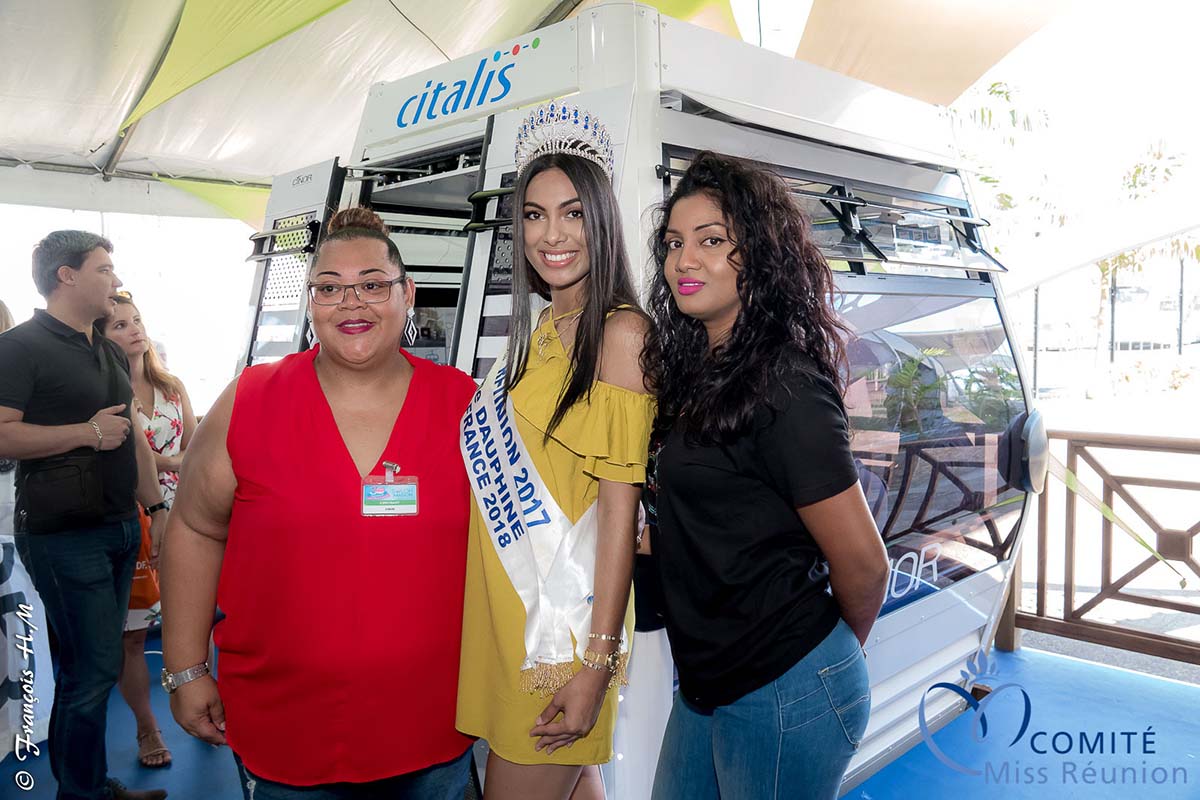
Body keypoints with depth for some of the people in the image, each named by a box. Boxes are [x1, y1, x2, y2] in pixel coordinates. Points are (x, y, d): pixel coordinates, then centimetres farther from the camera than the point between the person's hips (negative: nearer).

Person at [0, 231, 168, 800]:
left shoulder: (109, 352, 16)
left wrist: (156, 507, 16)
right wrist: (87, 433, -16)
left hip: (120, 529, 7)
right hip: (65, 536, -7)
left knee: (96, 664, 14)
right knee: (93, 668, -3)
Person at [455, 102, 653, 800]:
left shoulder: (621, 330, -13)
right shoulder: (541, 329, 12)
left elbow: (620, 500, -18)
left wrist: (596, 663, -19)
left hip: (566, 615, -7)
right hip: (511, 605, 8)